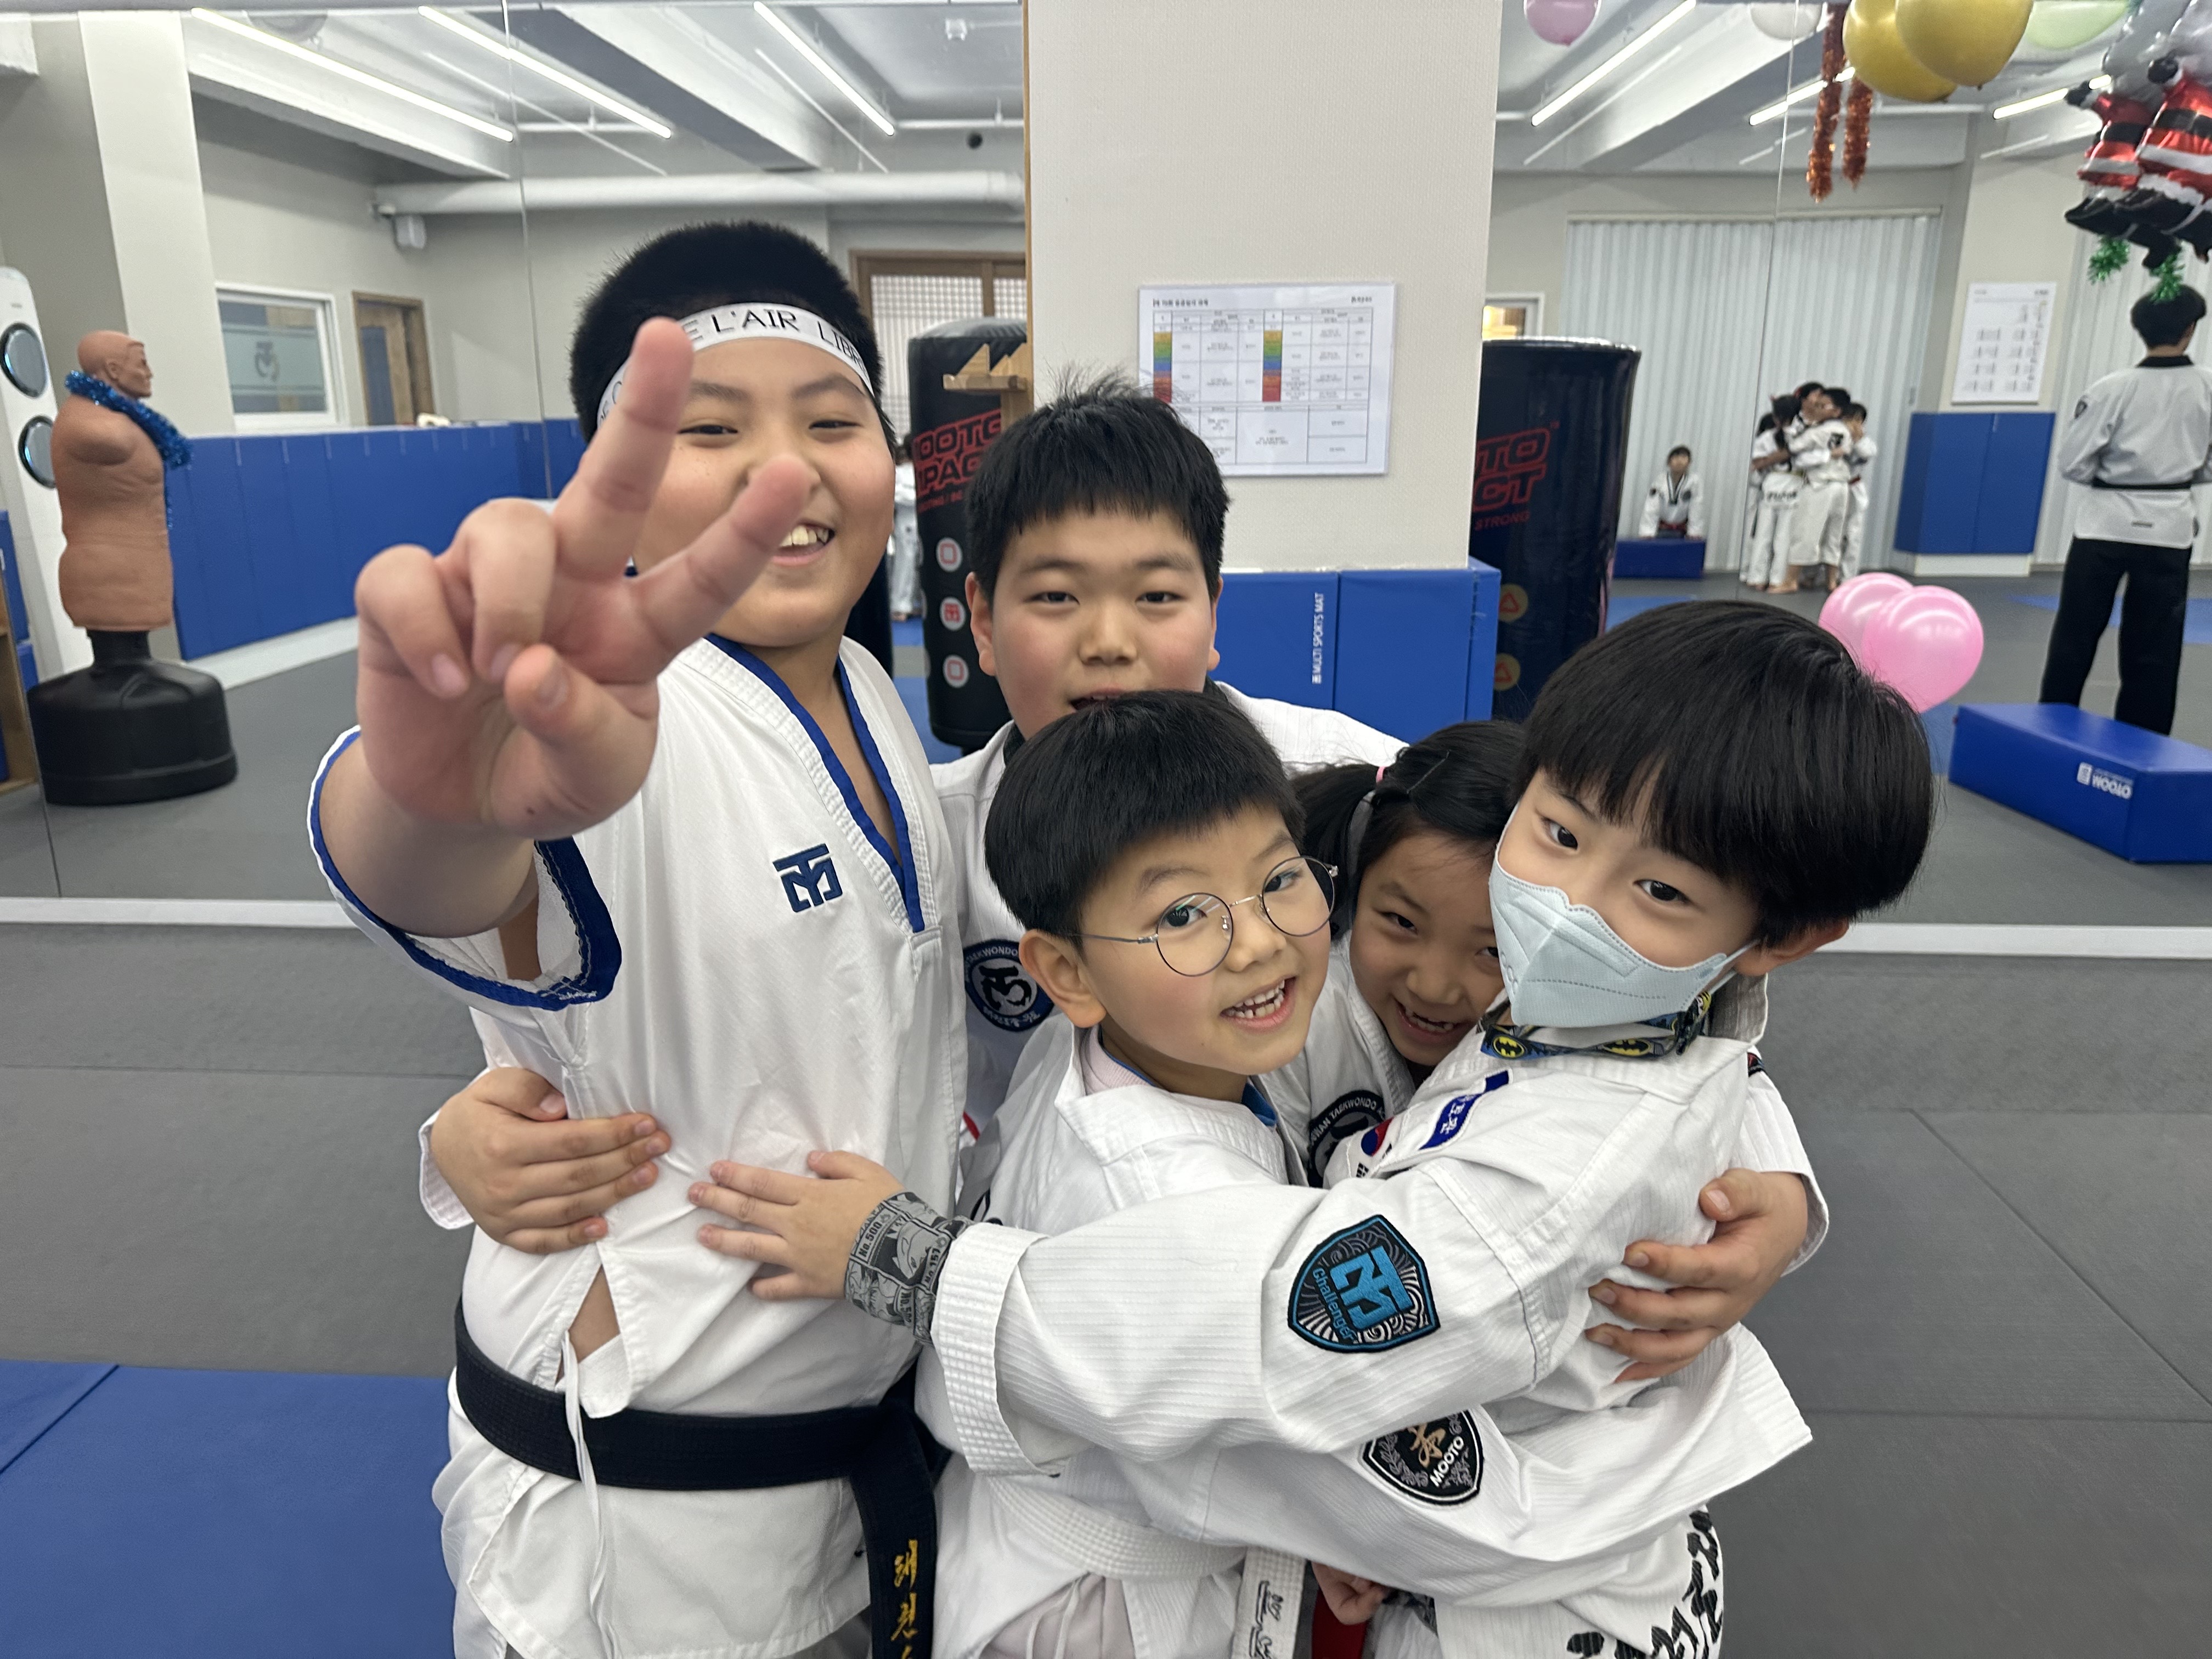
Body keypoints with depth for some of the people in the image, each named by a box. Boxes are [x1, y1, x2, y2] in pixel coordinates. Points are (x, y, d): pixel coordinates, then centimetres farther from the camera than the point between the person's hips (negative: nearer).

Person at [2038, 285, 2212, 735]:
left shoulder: (2115, 388, -11)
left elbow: (2072, 461, -8)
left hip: (2109, 520, -2)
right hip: (2170, 525, 2)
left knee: (2076, 632, 8)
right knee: (2154, 647, 8)